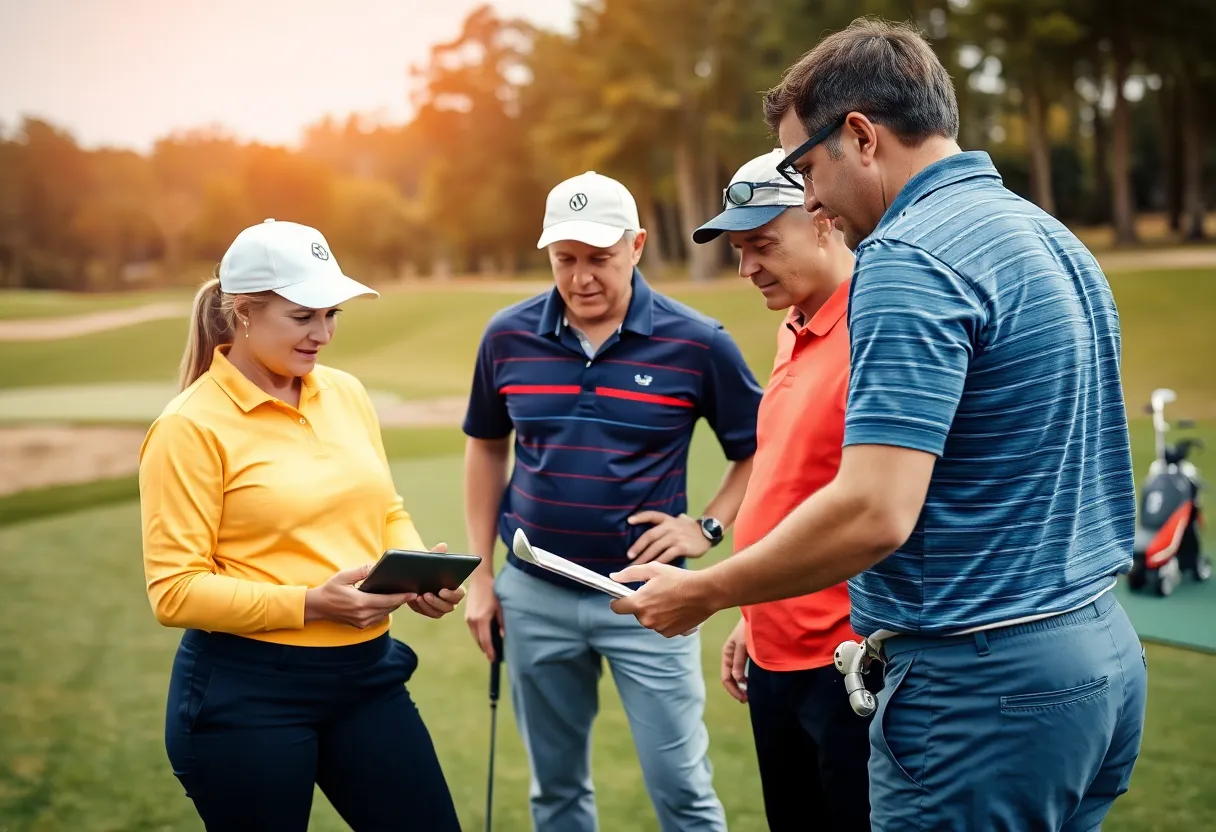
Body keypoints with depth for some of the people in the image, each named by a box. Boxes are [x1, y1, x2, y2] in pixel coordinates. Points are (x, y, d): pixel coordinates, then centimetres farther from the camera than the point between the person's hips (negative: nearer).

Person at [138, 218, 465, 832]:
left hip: (366, 674, 6)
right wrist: (310, 604, -23)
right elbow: (175, 591, -14)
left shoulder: (346, 393, 6)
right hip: (246, 695, -5)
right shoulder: (191, 426, -12)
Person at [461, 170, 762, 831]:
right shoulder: (508, 336, -1)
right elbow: (486, 447, 12)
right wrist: (481, 574, 8)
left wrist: (708, 525, -10)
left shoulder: (697, 343, -9)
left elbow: (759, 449, 3)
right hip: (535, 596, 3)